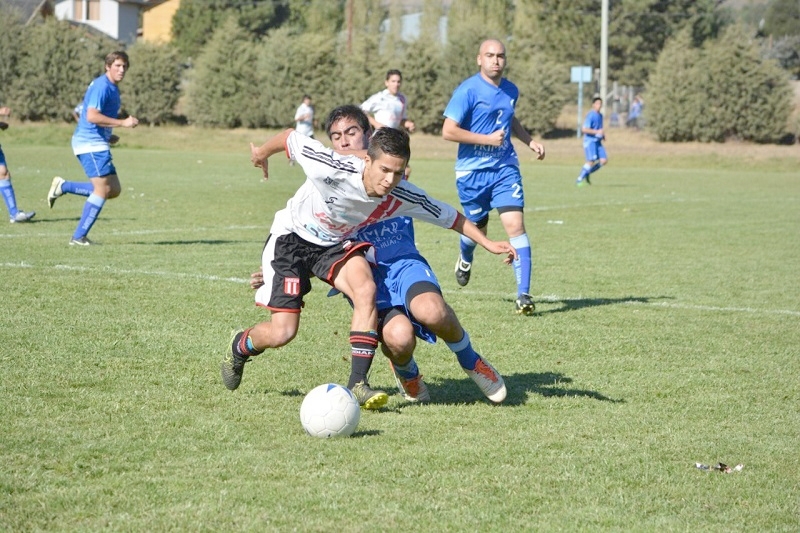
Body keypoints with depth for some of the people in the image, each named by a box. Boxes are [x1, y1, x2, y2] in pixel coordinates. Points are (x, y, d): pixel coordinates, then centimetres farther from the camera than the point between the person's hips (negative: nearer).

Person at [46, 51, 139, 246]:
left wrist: (108, 136, 18)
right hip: (90, 143, -10)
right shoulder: (101, 86, -15)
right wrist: (123, 123, -25)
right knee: (103, 189, -10)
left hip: (97, 143, 10)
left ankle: (63, 186, 13)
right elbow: (92, 116, -26)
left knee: (114, 190, 9)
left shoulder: (112, 88, 16)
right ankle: (79, 237, -6)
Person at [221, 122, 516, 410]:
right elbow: (290, 137, -20)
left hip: (337, 244, 4)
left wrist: (488, 243, -6)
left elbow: (451, 217, -6)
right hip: (292, 237, -3)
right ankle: (239, 347, 26)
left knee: (366, 289, -28)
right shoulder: (332, 169, -36)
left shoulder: (402, 197, -23)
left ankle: (357, 383, -20)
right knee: (281, 333, -11)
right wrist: (262, 153, -1)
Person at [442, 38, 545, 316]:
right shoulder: (468, 90, -12)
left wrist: (530, 141, 16)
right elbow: (448, 131, -17)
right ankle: (465, 259, 50)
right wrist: (488, 139, -19)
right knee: (476, 229, 11)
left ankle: (523, 294, -13)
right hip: (472, 171, -3)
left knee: (515, 225, -13)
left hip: (505, 169, 3)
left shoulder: (510, 90, 7)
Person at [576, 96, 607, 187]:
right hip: (590, 141, -8)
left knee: (604, 160, -3)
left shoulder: (600, 115, 15)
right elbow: (584, 129, -20)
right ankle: (579, 179, -6)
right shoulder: (590, 115, -12)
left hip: (598, 141, 8)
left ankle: (587, 174, 12)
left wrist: (602, 135, 11)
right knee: (591, 161, -17)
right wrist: (597, 132, -23)